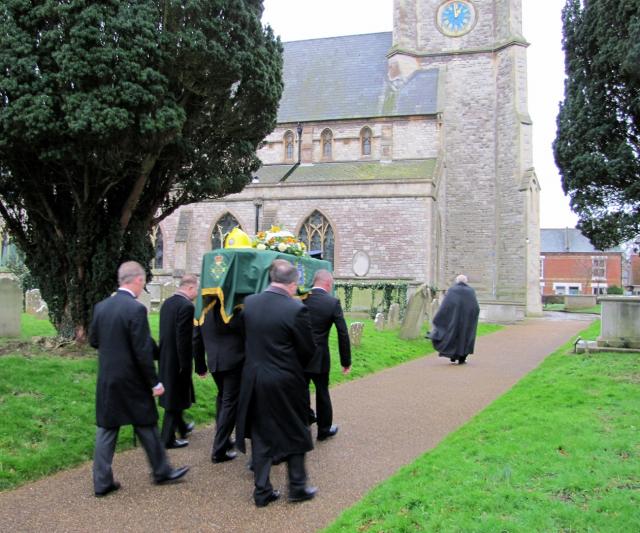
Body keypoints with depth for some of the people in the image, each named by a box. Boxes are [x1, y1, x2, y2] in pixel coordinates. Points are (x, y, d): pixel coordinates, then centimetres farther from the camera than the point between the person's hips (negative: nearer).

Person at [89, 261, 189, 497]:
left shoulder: (101, 306, 1)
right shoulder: (136, 309, -19)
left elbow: (93, 340, 12)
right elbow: (143, 351, -19)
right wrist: (155, 382, -11)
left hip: (106, 380, 6)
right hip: (132, 381, -6)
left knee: (106, 429, 12)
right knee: (147, 426, 10)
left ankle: (102, 482, 17)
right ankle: (161, 471, 26)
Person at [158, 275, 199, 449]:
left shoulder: (167, 302, 6)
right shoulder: (187, 306, -21)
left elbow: (165, 332, 11)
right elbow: (183, 338, -23)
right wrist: (185, 364, -16)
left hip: (165, 358, 9)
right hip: (177, 360, -9)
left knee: (172, 395, 22)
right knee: (176, 398, 4)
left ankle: (182, 427, 41)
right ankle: (167, 439, 14)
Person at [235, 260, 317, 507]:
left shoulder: (249, 302, -4)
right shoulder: (296, 309, -18)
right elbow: (308, 350, -8)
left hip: (254, 380, 4)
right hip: (285, 383, -4)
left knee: (261, 436, 15)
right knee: (295, 435, 15)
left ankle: (262, 491, 22)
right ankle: (297, 487, 26)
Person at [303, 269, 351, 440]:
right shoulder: (333, 302, -12)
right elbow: (343, 334, -12)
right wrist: (346, 360, -2)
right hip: (319, 357, -3)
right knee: (322, 393, 14)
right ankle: (324, 429, 27)